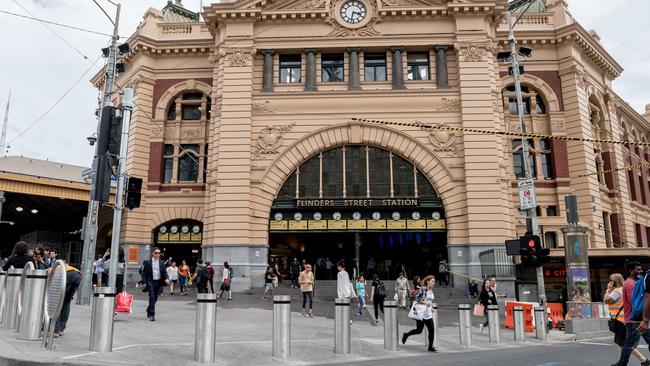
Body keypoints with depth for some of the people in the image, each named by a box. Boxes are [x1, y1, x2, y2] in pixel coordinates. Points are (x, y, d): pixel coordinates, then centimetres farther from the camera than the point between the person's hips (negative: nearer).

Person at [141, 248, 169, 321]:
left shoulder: (162, 263, 7)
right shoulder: (147, 262, -1)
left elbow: (164, 272, 7)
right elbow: (144, 272, 0)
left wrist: (166, 279, -12)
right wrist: (144, 282, -8)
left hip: (158, 282, 4)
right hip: (150, 282, -4)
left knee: (155, 298, 13)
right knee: (152, 298, -11)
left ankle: (149, 310, 38)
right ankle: (152, 315, -7)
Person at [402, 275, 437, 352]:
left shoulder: (431, 291, 10)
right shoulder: (423, 289, -12)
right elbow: (417, 299, -15)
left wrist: (431, 309, 13)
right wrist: (425, 303, -22)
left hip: (428, 314, 7)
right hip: (421, 313, -7)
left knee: (431, 330, -2)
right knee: (419, 330, 1)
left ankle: (430, 347, 7)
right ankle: (406, 335, 25)